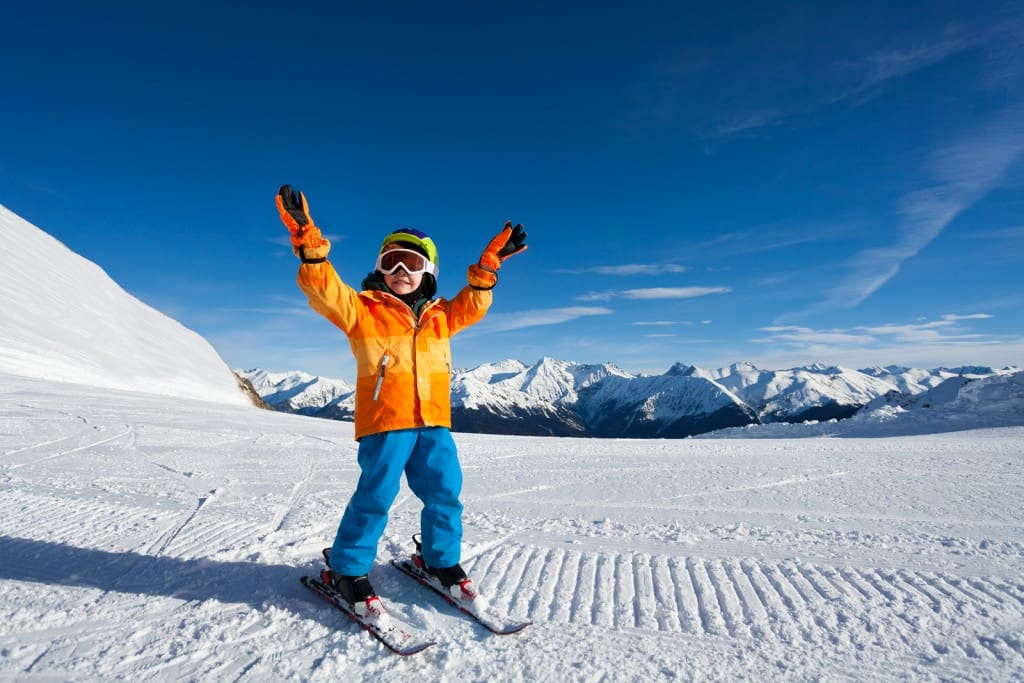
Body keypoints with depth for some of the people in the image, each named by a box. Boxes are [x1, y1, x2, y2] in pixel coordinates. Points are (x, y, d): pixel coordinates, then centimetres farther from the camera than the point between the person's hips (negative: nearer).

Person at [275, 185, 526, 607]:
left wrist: (488, 266, 15)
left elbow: (472, 304, 25)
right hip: (384, 422, -4)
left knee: (445, 493, 6)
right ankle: (347, 569, 17)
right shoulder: (362, 310, 3)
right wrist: (308, 240, -22)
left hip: (433, 422, 5)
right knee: (375, 496, -6)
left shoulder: (439, 316, 17)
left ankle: (442, 560, 30)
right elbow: (324, 290, -9)